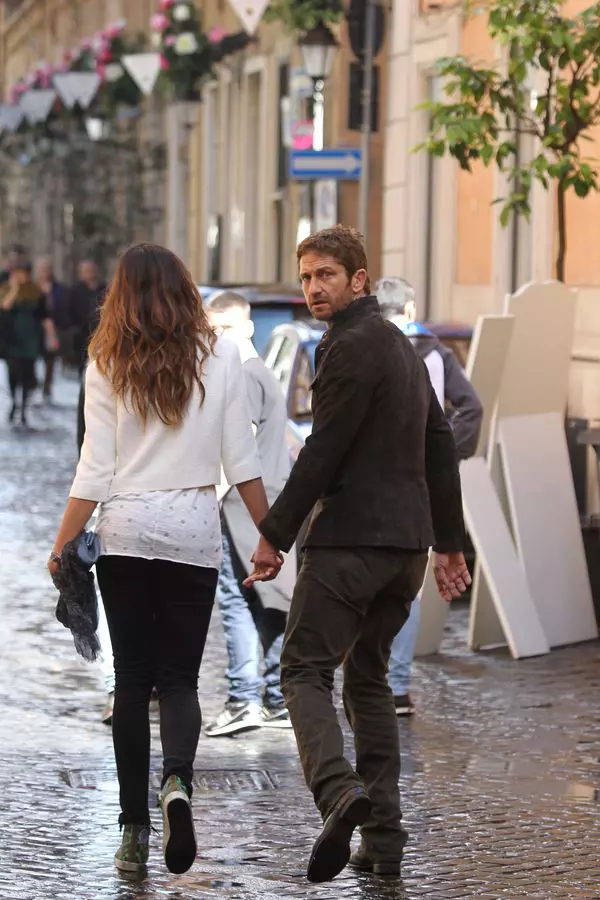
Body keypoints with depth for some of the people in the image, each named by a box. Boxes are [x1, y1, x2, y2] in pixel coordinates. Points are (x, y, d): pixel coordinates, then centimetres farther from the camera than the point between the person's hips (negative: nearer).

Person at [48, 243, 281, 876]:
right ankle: (177, 781, -22)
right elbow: (241, 461, 0)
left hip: (126, 532, 0)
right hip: (195, 530, 0)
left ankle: (134, 828, 9)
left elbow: (94, 473, -3)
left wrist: (62, 547, 4)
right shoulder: (219, 357, 0)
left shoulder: (107, 365, -1)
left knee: (132, 680, 9)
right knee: (180, 679, 7)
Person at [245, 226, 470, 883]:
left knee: (305, 669, -8)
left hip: (352, 536, -9)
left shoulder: (350, 346, -10)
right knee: (368, 676, 15)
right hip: (407, 541, 9)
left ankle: (339, 789, -31)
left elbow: (323, 452, -15)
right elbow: (441, 449, 22)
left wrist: (275, 533, -10)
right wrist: (449, 543, 26)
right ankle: (383, 836, 11)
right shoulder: (402, 346, 19)